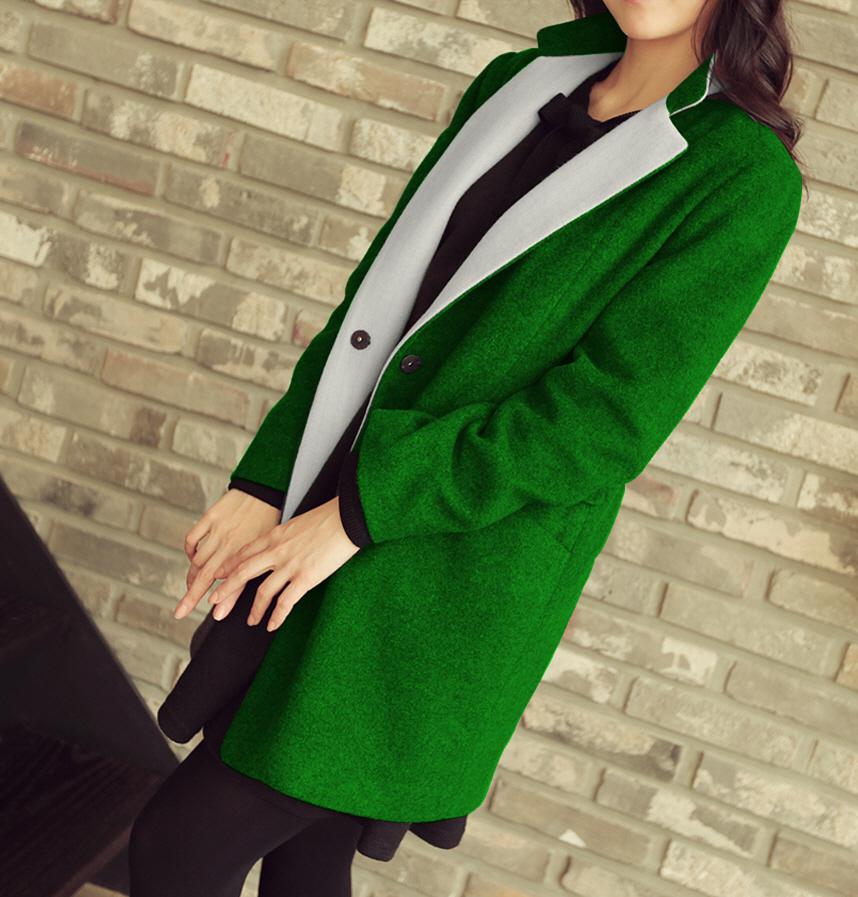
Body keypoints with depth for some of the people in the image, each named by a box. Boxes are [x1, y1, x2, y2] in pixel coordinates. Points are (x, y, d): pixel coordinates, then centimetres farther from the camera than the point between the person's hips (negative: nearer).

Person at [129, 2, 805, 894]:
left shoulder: (747, 177, -12)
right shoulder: (516, 86, 8)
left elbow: (605, 421, -18)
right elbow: (375, 297, 8)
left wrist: (362, 508, -16)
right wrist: (264, 480, 0)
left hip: (446, 605, -6)